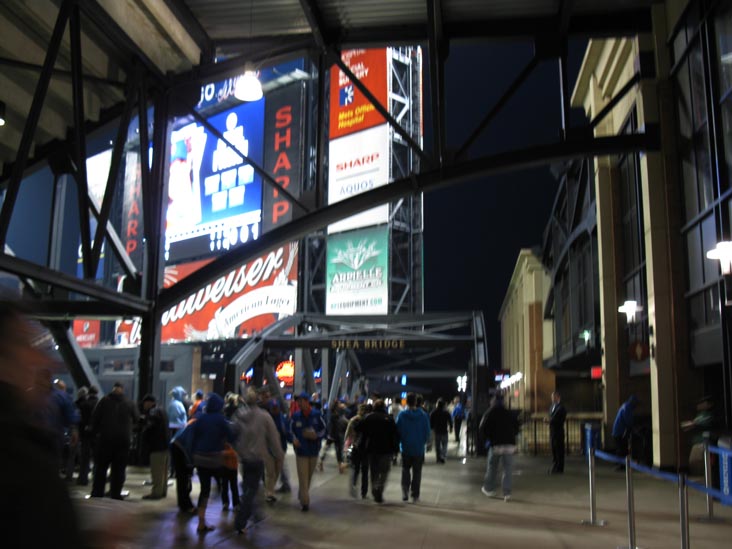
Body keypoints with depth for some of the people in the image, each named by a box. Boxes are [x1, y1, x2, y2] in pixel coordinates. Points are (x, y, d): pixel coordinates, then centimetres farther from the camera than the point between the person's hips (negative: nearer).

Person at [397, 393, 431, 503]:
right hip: (419, 449, 0)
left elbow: (397, 431, -7)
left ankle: (405, 491, 1)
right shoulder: (423, 416, -7)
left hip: (406, 448, 0)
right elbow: (427, 433, -2)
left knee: (405, 470, 17)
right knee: (417, 472, 11)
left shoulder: (402, 415, -11)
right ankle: (415, 496, 12)